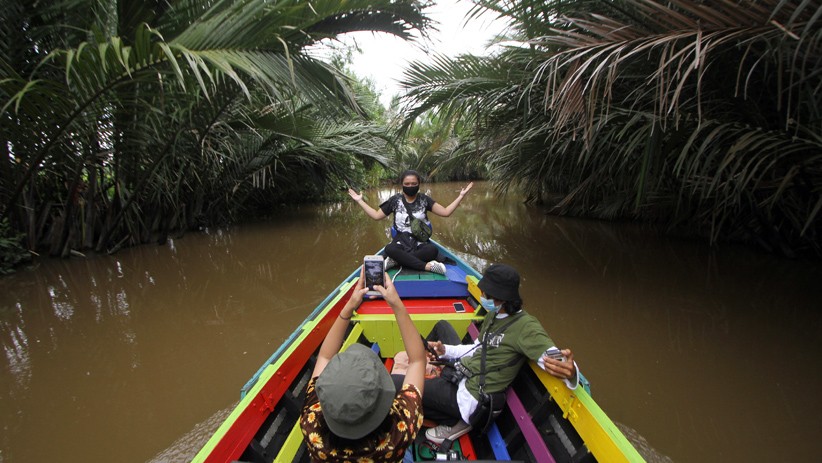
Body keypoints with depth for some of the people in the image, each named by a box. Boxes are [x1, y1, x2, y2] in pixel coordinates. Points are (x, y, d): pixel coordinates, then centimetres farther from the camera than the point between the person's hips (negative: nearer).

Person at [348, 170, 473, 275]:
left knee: (433, 250, -35)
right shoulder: (395, 200, 5)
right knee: (389, 249, -36)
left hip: (420, 241, 1)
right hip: (401, 241, 0)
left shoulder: (424, 199, 5)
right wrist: (359, 201, 8)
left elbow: (445, 212, 1)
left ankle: (396, 261, -30)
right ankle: (427, 266, -38)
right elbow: (376, 215, 11)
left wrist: (461, 196, -5)